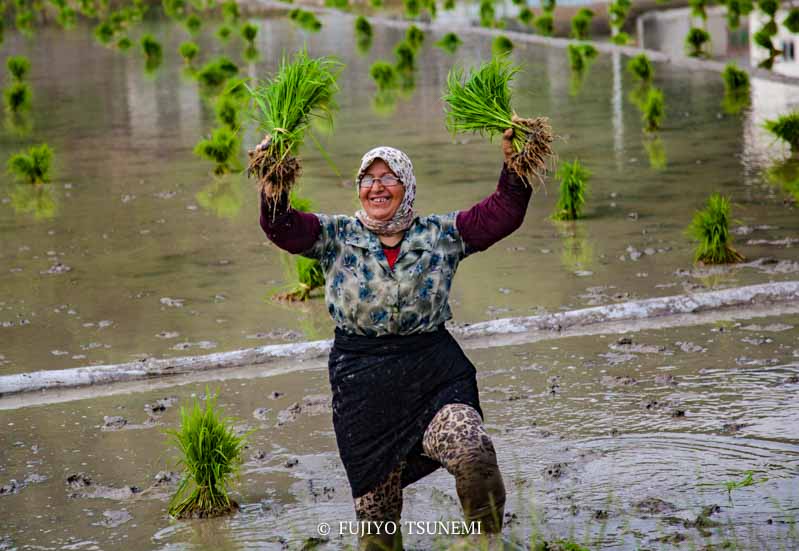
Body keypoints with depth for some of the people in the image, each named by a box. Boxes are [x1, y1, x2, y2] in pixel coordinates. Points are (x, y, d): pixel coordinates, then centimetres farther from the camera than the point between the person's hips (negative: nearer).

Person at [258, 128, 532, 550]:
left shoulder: (441, 233, 7)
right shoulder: (337, 235, 6)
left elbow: (501, 214, 0)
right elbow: (282, 228, -7)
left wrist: (513, 167, -14)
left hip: (433, 373, -1)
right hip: (363, 384, 1)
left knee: (474, 453, -26)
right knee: (375, 504, 5)